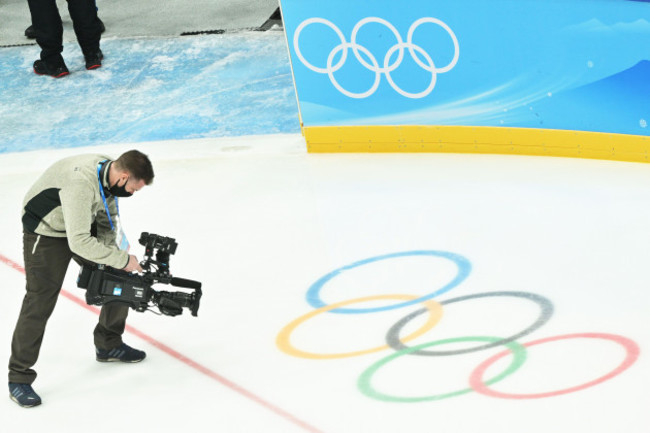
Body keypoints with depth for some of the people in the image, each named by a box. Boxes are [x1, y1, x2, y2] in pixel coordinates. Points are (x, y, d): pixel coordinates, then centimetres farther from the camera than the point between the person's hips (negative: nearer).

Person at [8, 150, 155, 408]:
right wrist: (122, 259, -30)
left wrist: (109, 260, -9)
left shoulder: (111, 173, -11)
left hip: (84, 225, 8)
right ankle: (19, 377, 0)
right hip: (46, 232, -8)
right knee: (40, 303, -11)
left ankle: (109, 345, 27)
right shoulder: (82, 183, -38)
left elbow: (108, 222, 3)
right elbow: (79, 242, -38)